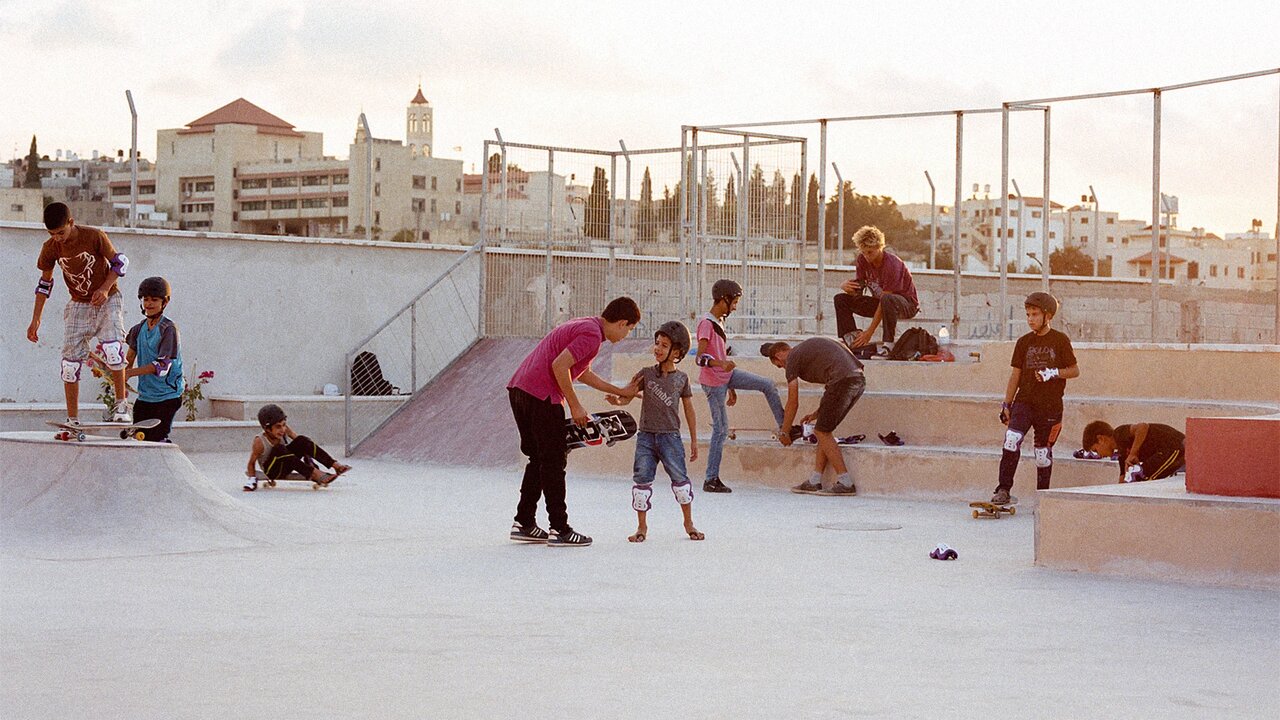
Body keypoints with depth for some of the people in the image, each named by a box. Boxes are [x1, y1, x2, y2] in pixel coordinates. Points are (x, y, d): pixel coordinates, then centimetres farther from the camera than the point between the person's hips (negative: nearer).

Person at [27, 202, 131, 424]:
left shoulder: (95, 236, -19)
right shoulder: (51, 248, -9)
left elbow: (120, 262, -7)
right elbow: (45, 282, 5)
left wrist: (105, 288, -23)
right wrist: (36, 320, 4)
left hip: (107, 300, -3)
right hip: (78, 306, 3)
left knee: (112, 349, -27)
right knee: (70, 361, -3)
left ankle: (121, 404, -13)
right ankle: (72, 420, 4)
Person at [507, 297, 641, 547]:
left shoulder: (583, 326, 21)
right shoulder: (592, 334, -11)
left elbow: (583, 373, 33)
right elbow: (559, 366, -21)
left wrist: (620, 392, 37)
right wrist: (575, 406, -13)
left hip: (519, 388, 10)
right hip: (542, 396, -10)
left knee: (539, 459, 17)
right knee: (554, 461, -2)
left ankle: (524, 524, 20)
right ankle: (560, 529, 2)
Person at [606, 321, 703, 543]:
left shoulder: (681, 379, 3)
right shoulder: (646, 374, 2)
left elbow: (689, 409, 9)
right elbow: (627, 396, 0)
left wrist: (694, 440, 10)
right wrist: (617, 400, -25)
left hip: (670, 436, -1)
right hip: (646, 435, 1)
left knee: (680, 478, -2)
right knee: (642, 479, 0)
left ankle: (689, 523, 16)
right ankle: (642, 526, 12)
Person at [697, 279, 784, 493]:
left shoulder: (719, 322, 12)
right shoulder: (707, 323, -18)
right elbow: (701, 357, -27)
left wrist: (731, 388, 24)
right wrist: (720, 363, -47)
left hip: (727, 375, 9)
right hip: (713, 381, -9)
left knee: (767, 385, 5)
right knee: (721, 429, -6)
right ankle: (711, 480, 0)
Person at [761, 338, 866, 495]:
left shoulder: (792, 358, 7)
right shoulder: (810, 347, 31)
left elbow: (793, 403, 9)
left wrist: (783, 432, 21)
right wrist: (818, 413, 38)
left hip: (843, 380, -9)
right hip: (859, 379, 9)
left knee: (823, 431, 0)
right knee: (824, 430, 16)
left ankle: (845, 483, -4)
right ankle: (814, 482, 17)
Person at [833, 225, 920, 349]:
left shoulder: (892, 264, -28)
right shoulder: (863, 259, -6)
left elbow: (884, 300, -29)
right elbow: (857, 291, -1)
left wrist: (869, 332, -32)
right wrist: (846, 286, -28)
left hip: (907, 304, -7)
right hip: (879, 301, 7)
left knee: (887, 300, -44)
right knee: (841, 299, -5)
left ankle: (888, 345, -37)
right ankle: (853, 341, -17)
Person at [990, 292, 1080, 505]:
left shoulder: (1060, 340, 0)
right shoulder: (1024, 342, 10)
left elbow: (1075, 371, 3)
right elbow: (1015, 375, 13)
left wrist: (1053, 373, -14)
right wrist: (1006, 404, 9)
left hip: (1050, 405, -2)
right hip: (1024, 401, 2)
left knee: (1043, 453, 2)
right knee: (1011, 439, -20)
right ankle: (1003, 490, -19)